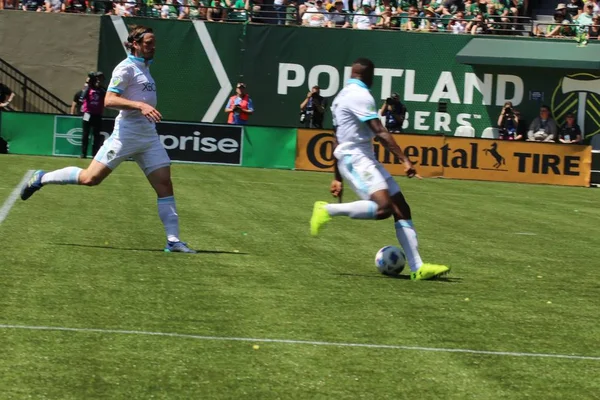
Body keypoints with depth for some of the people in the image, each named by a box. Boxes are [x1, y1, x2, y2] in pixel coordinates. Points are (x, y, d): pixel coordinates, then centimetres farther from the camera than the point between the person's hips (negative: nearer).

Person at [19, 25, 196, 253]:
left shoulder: (145, 68, 17)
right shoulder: (126, 68, -9)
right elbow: (109, 100, -19)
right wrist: (140, 105, -29)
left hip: (149, 137, 8)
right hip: (127, 133, -8)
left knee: (165, 184, -3)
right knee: (91, 178, -9)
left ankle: (173, 240, -4)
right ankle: (42, 178, 11)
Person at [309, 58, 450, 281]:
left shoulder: (342, 96, 22)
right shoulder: (360, 95, -10)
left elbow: (336, 141, 25)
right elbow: (380, 132, -19)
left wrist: (338, 178, 28)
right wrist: (404, 160, -22)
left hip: (366, 160, 10)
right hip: (355, 160, -10)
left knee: (401, 209, 2)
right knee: (383, 207, -30)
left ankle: (417, 268, -5)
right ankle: (328, 210, -16)